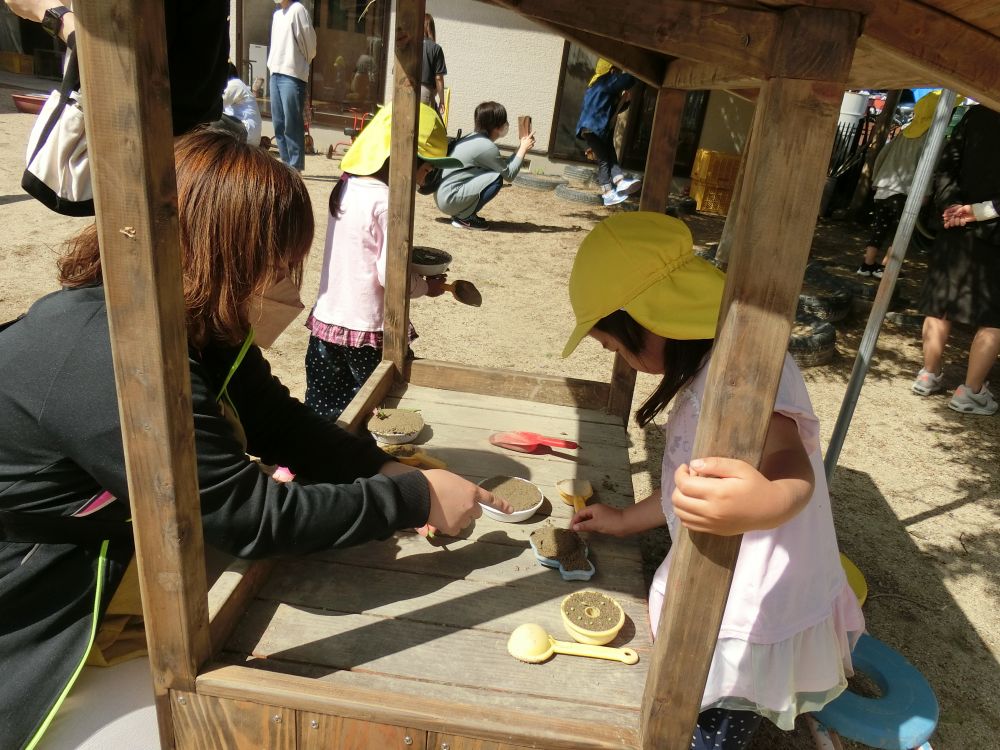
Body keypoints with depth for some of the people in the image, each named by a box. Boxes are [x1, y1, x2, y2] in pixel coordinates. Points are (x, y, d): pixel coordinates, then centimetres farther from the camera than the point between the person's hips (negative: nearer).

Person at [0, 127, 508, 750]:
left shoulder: (199, 322, -7)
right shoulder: (112, 363, -36)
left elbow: (278, 421, -1)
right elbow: (255, 518, -33)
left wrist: (387, 471, -15)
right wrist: (416, 499, -26)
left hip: (109, 546, 8)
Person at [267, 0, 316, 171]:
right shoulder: (277, 14, 19)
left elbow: (309, 43, -3)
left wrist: (301, 64, 8)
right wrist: (272, 64, 16)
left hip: (292, 76, -8)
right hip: (275, 74, 8)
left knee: (292, 125, -9)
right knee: (278, 124, 8)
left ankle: (295, 167, -5)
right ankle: (286, 164, 15)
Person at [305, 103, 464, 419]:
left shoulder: (346, 187, 5)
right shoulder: (387, 202, -19)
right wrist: (427, 286, -2)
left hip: (326, 321, 8)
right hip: (367, 332, -7)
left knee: (322, 414, 17)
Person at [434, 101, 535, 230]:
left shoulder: (474, 137, 12)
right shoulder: (487, 147, -16)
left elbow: (503, 165, 16)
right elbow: (509, 174, -8)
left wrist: (520, 148, 12)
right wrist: (523, 149, 0)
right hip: (450, 199, -10)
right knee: (496, 178, -15)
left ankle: (462, 213, 12)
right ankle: (465, 217, -7)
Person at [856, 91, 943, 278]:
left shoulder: (904, 132, 14)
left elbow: (881, 156, 16)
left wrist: (876, 179, 25)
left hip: (884, 188, 6)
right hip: (903, 192, -6)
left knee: (878, 229, 11)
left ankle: (867, 265, 12)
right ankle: (884, 267, 1)